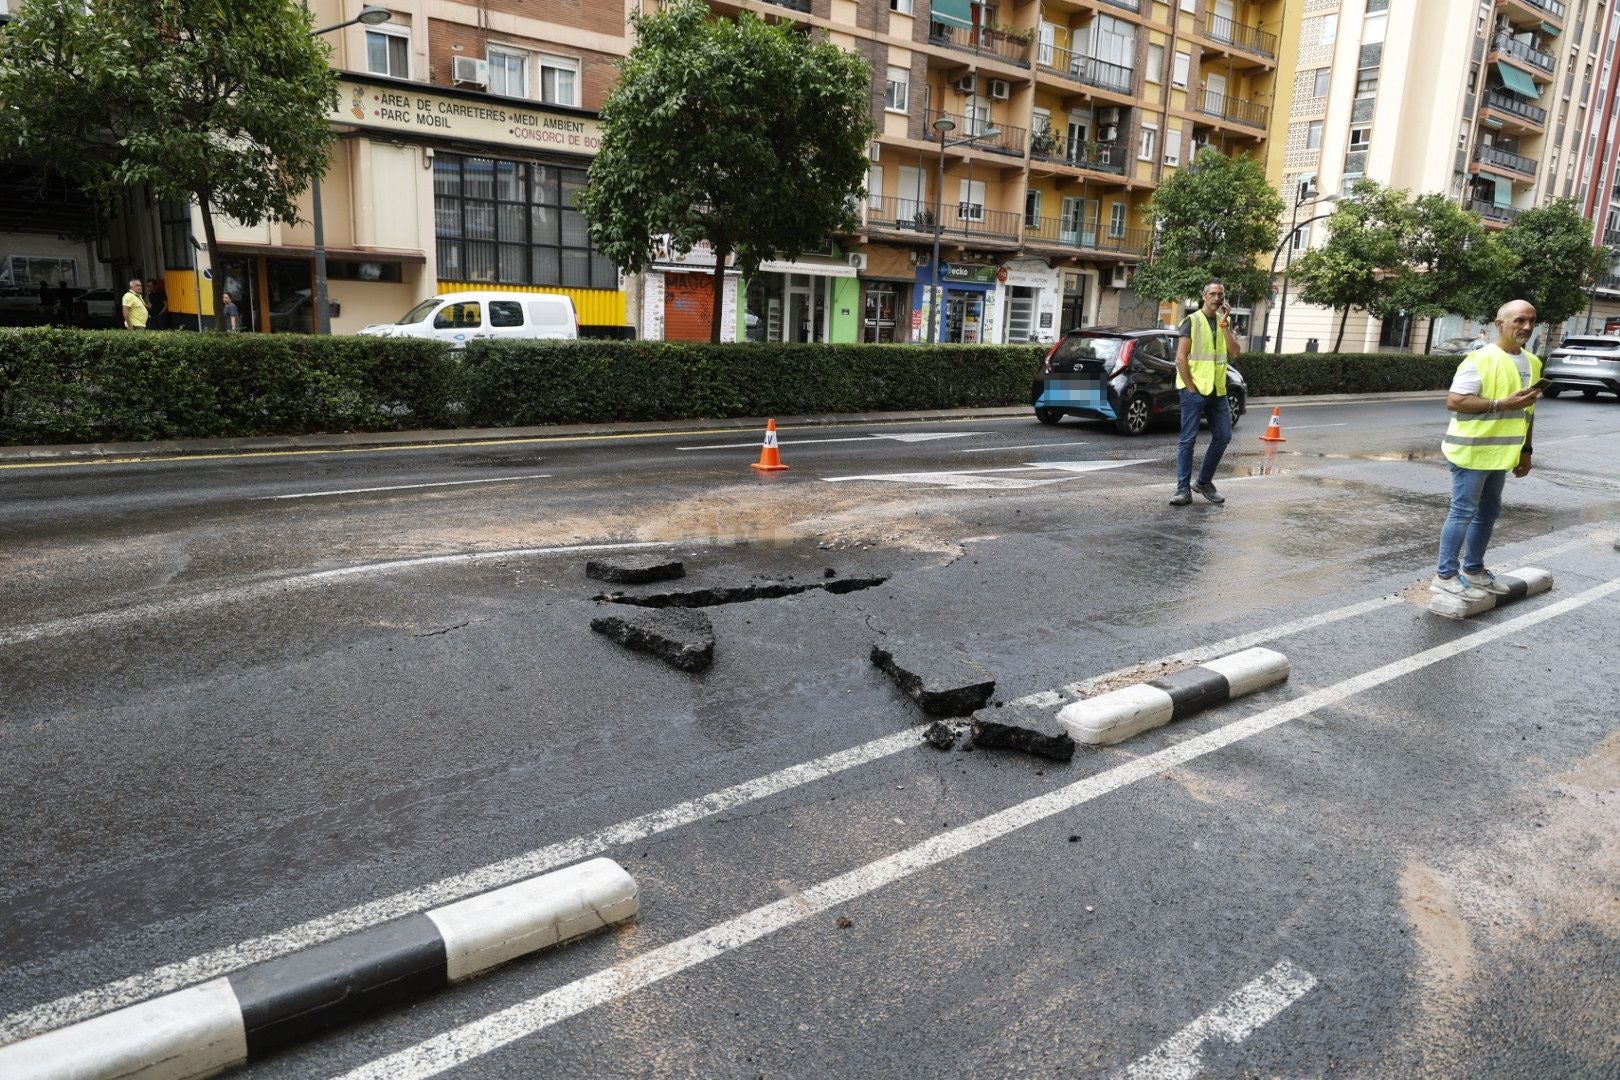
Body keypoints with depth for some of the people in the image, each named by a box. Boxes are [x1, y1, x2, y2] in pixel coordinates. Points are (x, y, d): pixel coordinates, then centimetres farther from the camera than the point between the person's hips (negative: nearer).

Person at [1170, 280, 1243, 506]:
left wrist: (1224, 324, -8)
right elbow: (1180, 358, -9)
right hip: (1194, 389, -6)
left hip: (1217, 390, 6)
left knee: (1223, 437, 8)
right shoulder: (1192, 321, -4)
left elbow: (1234, 352, -2)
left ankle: (1204, 482, 22)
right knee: (1188, 439, -5)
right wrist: (1191, 388, -12)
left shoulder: (1225, 322, 12)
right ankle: (1183, 489, -2)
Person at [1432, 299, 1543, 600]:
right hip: (1473, 450, -8)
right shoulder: (1480, 360, -15)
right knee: (1463, 512, -5)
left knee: (1488, 511, 15)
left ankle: (1473, 569, 27)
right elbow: (1453, 401, -21)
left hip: (1500, 452, 8)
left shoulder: (1532, 362, 11)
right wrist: (1502, 404, -25)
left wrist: (1526, 450, 17)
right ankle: (1445, 575, 2)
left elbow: (1527, 410, 19)